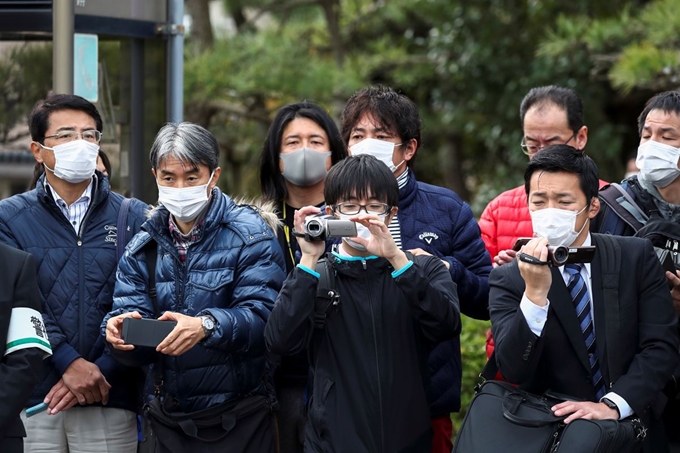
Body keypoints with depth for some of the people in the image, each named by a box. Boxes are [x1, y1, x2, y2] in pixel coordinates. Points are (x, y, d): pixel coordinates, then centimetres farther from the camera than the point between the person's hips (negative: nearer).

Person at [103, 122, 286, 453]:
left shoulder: (250, 235, -6)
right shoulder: (141, 248, 8)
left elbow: (264, 315, -18)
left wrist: (207, 326, -35)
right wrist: (120, 331, -22)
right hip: (167, 419, 4)